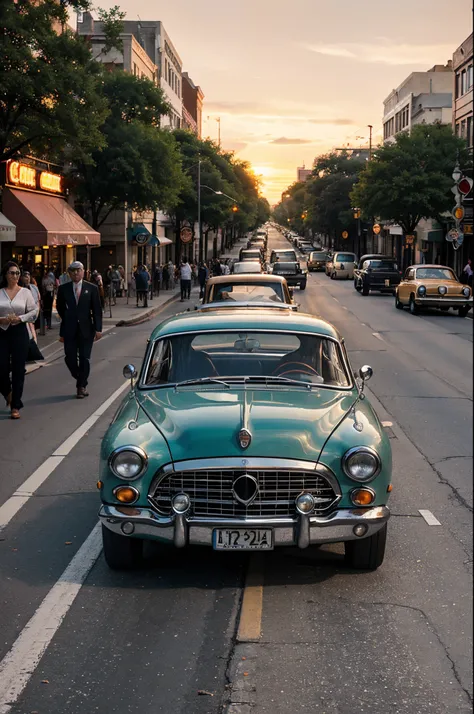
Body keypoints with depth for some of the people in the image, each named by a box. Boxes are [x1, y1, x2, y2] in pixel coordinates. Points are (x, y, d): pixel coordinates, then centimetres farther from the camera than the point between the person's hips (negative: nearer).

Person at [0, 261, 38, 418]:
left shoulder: (25, 292, 1)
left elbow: (34, 311, 2)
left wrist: (20, 318, -12)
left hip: (19, 332, 0)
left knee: (18, 369, 1)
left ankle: (15, 406, 9)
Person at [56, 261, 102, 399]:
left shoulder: (92, 288, 0)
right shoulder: (63, 289, 3)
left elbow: (97, 310, -2)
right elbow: (60, 308, 15)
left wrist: (98, 329, -8)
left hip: (86, 329, -1)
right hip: (69, 330, 1)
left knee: (84, 359, 1)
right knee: (70, 358, -1)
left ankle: (81, 386, 14)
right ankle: (81, 381, 23)